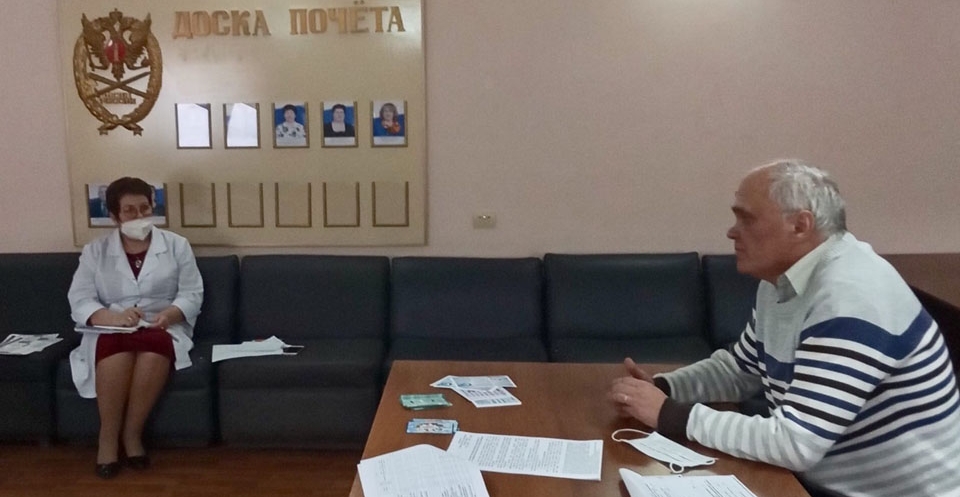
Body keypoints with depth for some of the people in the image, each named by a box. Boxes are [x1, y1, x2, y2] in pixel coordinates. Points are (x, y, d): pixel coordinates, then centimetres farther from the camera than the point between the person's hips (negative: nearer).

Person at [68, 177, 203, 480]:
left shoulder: (176, 245, 6)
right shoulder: (95, 251, 8)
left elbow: (192, 294, 2)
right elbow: (79, 299, -2)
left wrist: (169, 314, -20)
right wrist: (112, 317, -23)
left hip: (163, 328, 0)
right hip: (111, 330, 0)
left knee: (154, 346, -36)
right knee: (117, 349, -36)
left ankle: (132, 433, -19)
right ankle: (108, 437, -17)